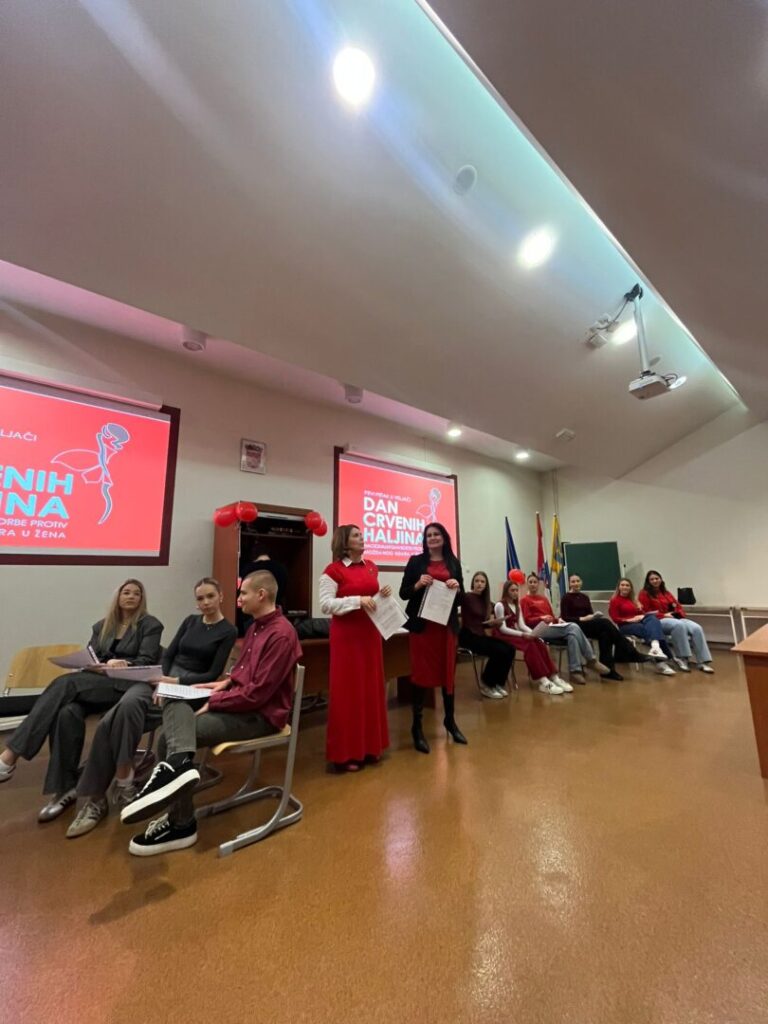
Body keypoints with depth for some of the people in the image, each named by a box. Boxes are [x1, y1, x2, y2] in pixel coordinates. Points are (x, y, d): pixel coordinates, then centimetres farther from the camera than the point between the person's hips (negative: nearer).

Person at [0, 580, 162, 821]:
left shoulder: (150, 625, 2)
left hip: (128, 685, -5)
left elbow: (147, 661, -6)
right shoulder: (102, 626, 19)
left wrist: (123, 664, -23)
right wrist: (100, 666, -12)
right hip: (98, 683, 5)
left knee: (66, 683, -27)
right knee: (68, 712, -29)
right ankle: (65, 788, -21)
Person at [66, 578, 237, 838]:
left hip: (190, 688, -5)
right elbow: (167, 654, 10)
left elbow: (213, 674, -8)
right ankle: (93, 798, -16)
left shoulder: (228, 631, -5)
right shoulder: (190, 621, 14)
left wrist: (175, 682, -16)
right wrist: (161, 682, -8)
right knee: (118, 715, -23)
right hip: (163, 676, 5)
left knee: (129, 710, -29)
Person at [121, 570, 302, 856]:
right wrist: (224, 683, 3)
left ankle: (181, 824, -3)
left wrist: (214, 702, -15)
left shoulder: (281, 634, -23)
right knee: (174, 706, -10)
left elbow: (258, 692, -24)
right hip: (240, 700, 10)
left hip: (261, 714, -9)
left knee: (170, 736, -13)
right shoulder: (256, 626, 10)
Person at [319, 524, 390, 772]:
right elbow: (325, 605, -15)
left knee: (372, 687, 14)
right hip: (346, 634, -6)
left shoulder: (371, 566, 9)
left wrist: (383, 595, -4)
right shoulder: (333, 570, -10)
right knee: (347, 690, 2)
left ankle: (370, 746, 30)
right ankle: (345, 753, 17)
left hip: (370, 632, 6)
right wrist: (357, 600, -24)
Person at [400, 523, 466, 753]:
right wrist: (418, 584, -18)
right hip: (421, 624, -2)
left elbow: (461, 597, 11)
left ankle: (450, 720, 30)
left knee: (448, 671, 11)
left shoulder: (453, 562, 9)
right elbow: (403, 593, 0)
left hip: (447, 624, 3)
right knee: (420, 672, 0)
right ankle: (417, 726, 13)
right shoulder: (416, 561, 2)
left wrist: (457, 587, -10)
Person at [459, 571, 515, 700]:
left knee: (510, 649, -8)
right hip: (468, 636, -8)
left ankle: (498, 683, 8)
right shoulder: (467, 597, -10)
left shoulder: (484, 599, 14)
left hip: (480, 635, 8)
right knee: (500, 651, -22)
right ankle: (486, 685, -2)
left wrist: (492, 623, -5)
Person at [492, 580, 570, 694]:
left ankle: (553, 677, -21)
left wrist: (533, 633, -10)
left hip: (515, 634, 7)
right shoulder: (500, 605, -10)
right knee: (530, 644, -30)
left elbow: (521, 625, 8)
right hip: (503, 636, -7)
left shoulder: (517, 606, 16)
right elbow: (502, 628, -15)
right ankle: (542, 681, -31)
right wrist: (522, 634, -22)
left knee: (539, 643, -19)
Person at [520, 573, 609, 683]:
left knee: (572, 634, -26)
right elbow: (527, 620, -5)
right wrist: (541, 618, -21)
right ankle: (591, 660, -18)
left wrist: (558, 619, -3)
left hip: (552, 626, 7)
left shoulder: (544, 598, 26)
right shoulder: (524, 600, 5)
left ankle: (575, 670, -24)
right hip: (539, 628, -6)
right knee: (573, 627, -25)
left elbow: (552, 615, 20)